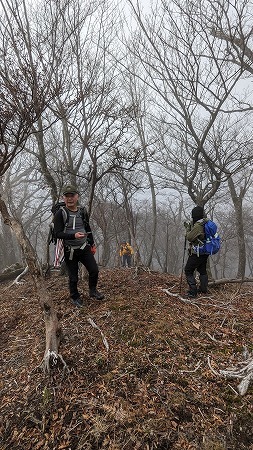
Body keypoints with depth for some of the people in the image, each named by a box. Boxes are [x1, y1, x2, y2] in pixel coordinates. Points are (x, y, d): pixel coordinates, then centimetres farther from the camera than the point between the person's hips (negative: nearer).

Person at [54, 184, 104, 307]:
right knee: (73, 277, 7)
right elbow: (58, 234, -16)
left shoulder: (83, 212, 4)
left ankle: (93, 291, 29)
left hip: (84, 248, 4)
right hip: (69, 251, -4)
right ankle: (75, 297, 32)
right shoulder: (60, 214, -11)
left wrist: (92, 244, 17)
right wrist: (74, 235, -30)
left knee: (94, 270, 2)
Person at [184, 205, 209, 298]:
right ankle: (203, 289, 32)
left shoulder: (198, 226, -24)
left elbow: (189, 237, -20)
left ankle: (193, 291, -3)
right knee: (202, 270, 23)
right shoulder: (206, 222, 5)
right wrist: (189, 226, 13)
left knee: (188, 271, 0)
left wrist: (188, 228, -5)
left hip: (197, 253, -9)